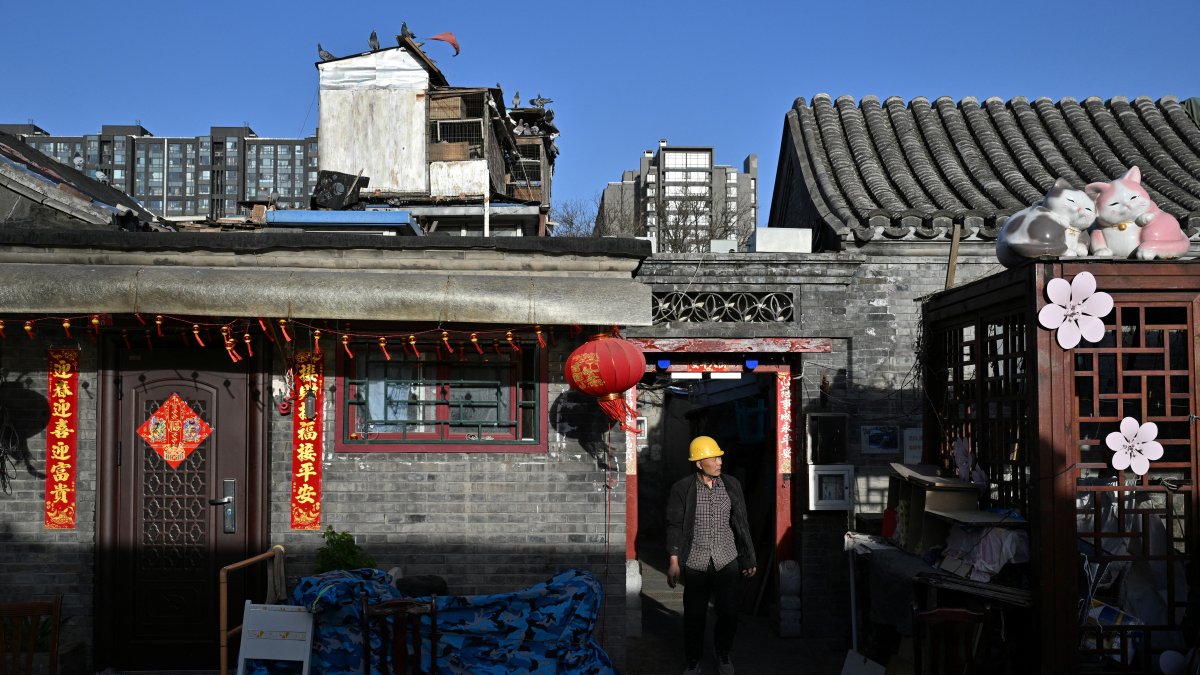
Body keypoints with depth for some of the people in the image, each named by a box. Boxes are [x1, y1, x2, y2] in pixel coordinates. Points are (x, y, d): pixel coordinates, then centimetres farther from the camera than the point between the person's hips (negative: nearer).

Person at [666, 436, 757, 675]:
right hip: (695, 564, -2)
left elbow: (741, 524, 6)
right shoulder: (682, 489, -6)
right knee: (694, 617, 5)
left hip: (727, 562, 2)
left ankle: (723, 655, 32)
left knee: (729, 614, 5)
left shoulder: (732, 485, 2)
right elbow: (674, 525, -2)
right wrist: (674, 561, -7)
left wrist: (748, 560, 7)